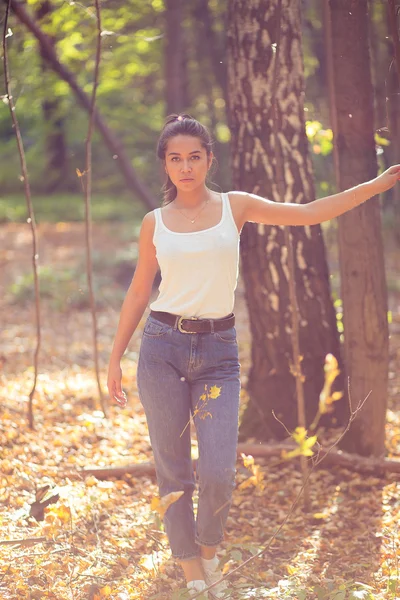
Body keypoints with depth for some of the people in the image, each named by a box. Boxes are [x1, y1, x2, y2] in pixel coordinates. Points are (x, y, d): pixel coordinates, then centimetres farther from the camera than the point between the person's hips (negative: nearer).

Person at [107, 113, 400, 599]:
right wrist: (115, 358, 12)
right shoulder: (155, 223, 5)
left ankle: (209, 549, 21)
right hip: (163, 345, 0)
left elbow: (310, 213, 4)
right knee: (172, 471, 2)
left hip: (218, 350, 0)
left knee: (218, 474, -9)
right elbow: (139, 292, 13)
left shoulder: (236, 207, 4)